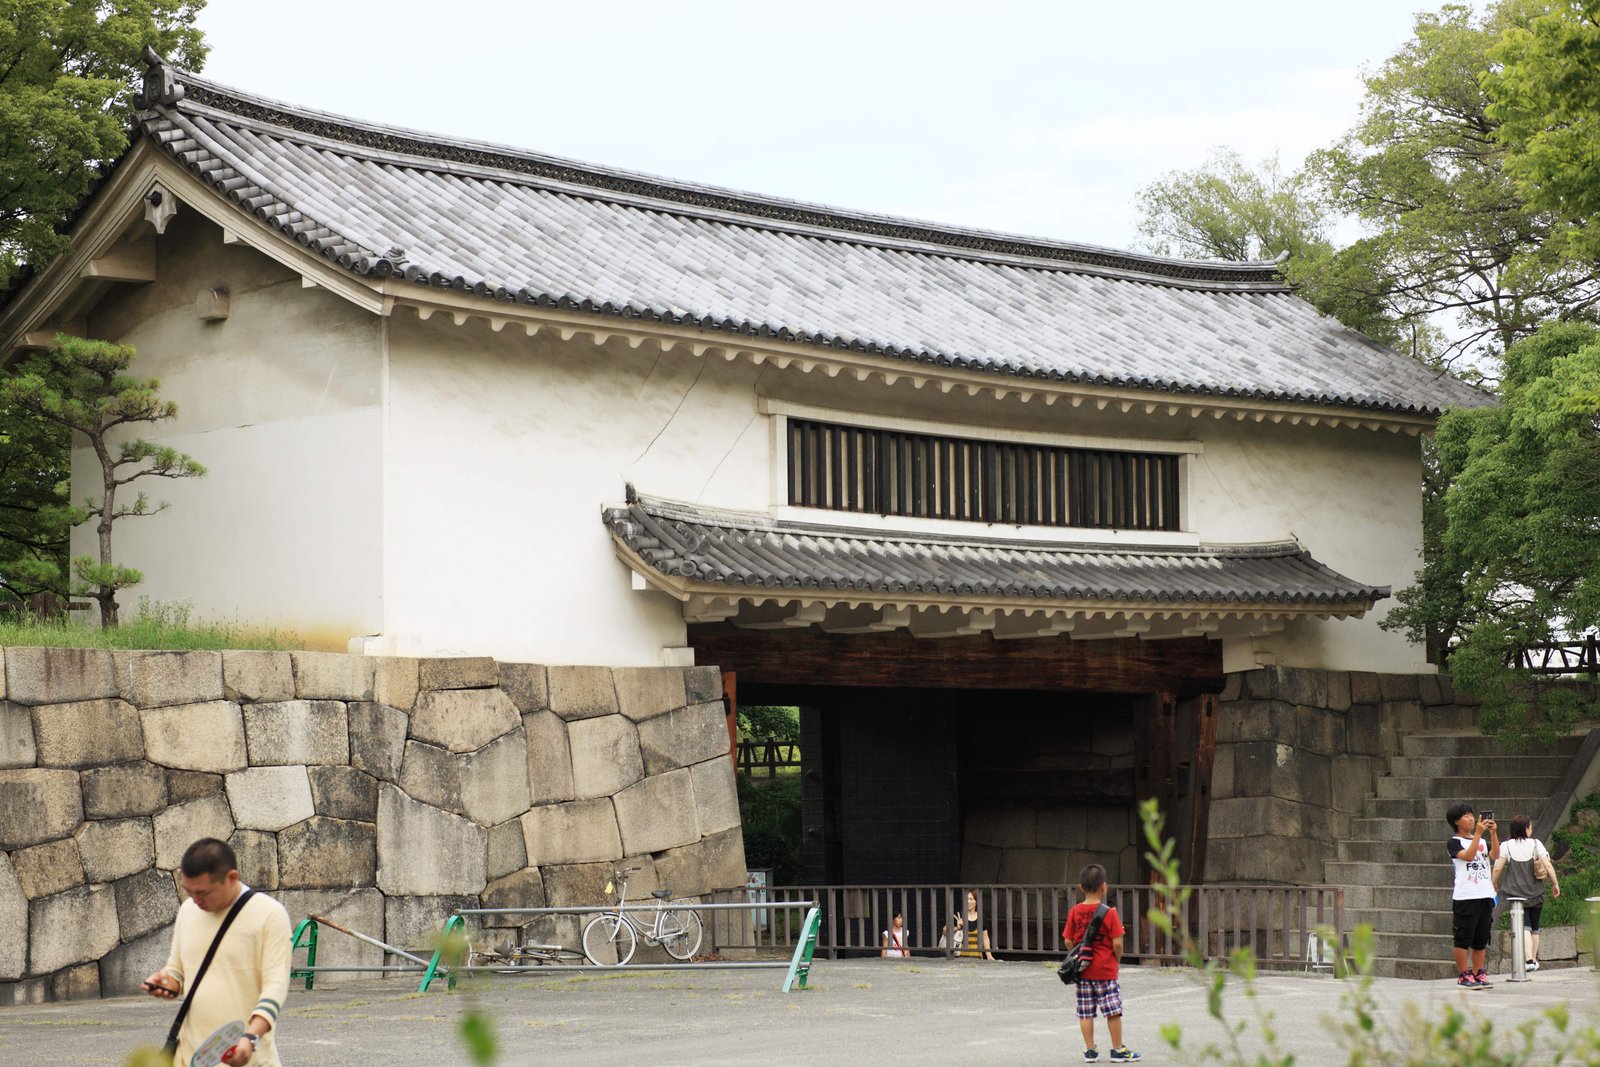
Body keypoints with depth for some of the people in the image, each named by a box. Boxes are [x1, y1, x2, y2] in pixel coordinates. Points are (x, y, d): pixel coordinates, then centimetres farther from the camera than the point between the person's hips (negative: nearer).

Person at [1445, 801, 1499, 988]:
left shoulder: (1482, 841, 15)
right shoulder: (1454, 842, -1)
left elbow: (1495, 855, -3)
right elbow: (1468, 855, -18)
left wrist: (1493, 833, -13)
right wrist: (1478, 834, -21)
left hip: (1485, 895, 6)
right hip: (1465, 897, -6)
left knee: (1481, 939, 9)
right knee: (1463, 938, -3)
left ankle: (1478, 974, 17)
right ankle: (1463, 975, 2)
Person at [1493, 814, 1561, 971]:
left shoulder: (1506, 846, -5)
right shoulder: (1535, 844, -4)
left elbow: (1497, 868, -8)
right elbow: (1548, 865, -9)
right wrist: (1555, 884, 2)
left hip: (1516, 893, -1)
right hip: (1536, 893, 1)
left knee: (1524, 927, -6)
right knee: (1534, 927, 17)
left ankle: (1529, 960, -25)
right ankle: (1534, 960, 26)